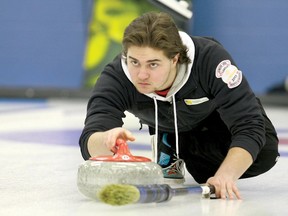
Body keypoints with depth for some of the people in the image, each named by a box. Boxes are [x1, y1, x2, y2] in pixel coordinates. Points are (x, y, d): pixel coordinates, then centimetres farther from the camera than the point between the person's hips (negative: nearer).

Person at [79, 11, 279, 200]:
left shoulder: (210, 58, -44)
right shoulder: (116, 77, -38)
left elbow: (249, 129, -43)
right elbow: (89, 144, -47)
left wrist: (225, 176, -59)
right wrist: (107, 139, -71)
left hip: (216, 114, -2)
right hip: (165, 126, 2)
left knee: (265, 153, -23)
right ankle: (168, 153, 6)